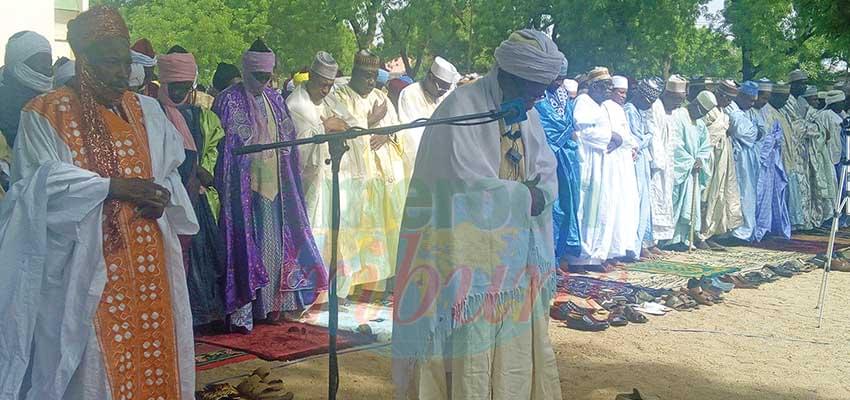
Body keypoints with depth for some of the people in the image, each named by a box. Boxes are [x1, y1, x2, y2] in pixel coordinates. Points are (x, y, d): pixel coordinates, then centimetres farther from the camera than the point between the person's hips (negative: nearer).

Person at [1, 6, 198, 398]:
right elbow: (44, 179, -13)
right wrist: (113, 186, -19)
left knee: (151, 348, 7)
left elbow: (170, 171, 12)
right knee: (97, 358, 0)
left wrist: (161, 196, -10)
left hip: (148, 259, 5)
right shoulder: (46, 114, -3)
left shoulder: (147, 110, 12)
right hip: (86, 259, -4)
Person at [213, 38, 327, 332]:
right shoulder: (229, 100, -6)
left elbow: (288, 139, 19)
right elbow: (223, 145, -9)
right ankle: (241, 311, -2)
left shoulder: (274, 99, 13)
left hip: (275, 184, 6)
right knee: (246, 243, -6)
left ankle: (273, 303, 19)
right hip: (244, 186, -6)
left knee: (276, 243, 9)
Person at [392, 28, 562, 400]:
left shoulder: (527, 113, 10)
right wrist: (525, 196, -12)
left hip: (517, 258, 7)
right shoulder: (462, 107, -15)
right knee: (470, 353, -1)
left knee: (517, 350, 13)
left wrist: (540, 196, -14)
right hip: (470, 257, -7)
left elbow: (548, 178, 9)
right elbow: (469, 185, -24)